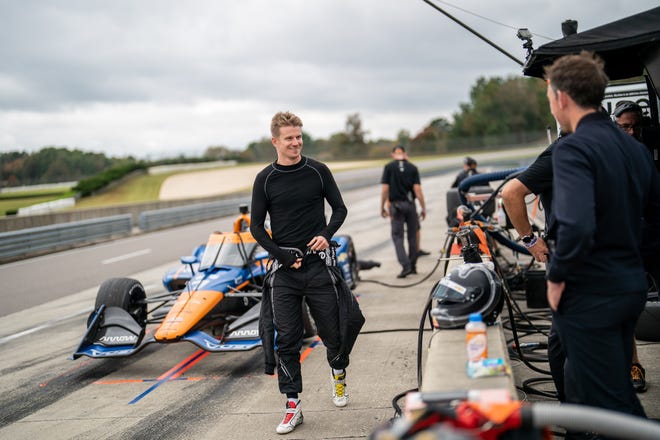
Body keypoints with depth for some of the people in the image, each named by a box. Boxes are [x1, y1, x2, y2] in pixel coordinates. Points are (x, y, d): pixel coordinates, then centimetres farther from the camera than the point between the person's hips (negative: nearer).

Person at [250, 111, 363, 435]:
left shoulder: (318, 171, 3)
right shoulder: (265, 180, 2)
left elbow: (339, 208, 10)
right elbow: (256, 227, 4)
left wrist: (326, 234, -9)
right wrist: (282, 256, -7)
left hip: (318, 263, 0)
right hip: (284, 269, 0)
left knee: (332, 331, 7)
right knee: (285, 340, -2)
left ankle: (339, 374, 39)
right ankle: (293, 405, 7)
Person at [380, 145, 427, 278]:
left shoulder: (388, 167, -2)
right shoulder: (412, 168, 1)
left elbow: (384, 189, -5)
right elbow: (417, 189, -5)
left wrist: (383, 207, 4)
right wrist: (423, 208, -1)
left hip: (396, 205, -2)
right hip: (410, 204, 2)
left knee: (397, 236, 1)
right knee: (412, 235, 12)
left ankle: (405, 265, -14)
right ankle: (413, 266, 18)